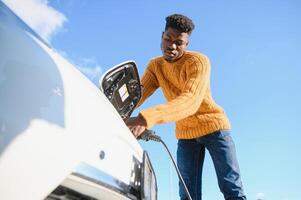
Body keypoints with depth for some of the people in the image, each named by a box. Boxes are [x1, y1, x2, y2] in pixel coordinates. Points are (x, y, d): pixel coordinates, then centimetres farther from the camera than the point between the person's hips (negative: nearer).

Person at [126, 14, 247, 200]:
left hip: (213, 126, -4)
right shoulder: (155, 65, 0)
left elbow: (191, 101, -36)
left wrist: (146, 118, -51)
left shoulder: (198, 61, -19)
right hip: (185, 133, 5)